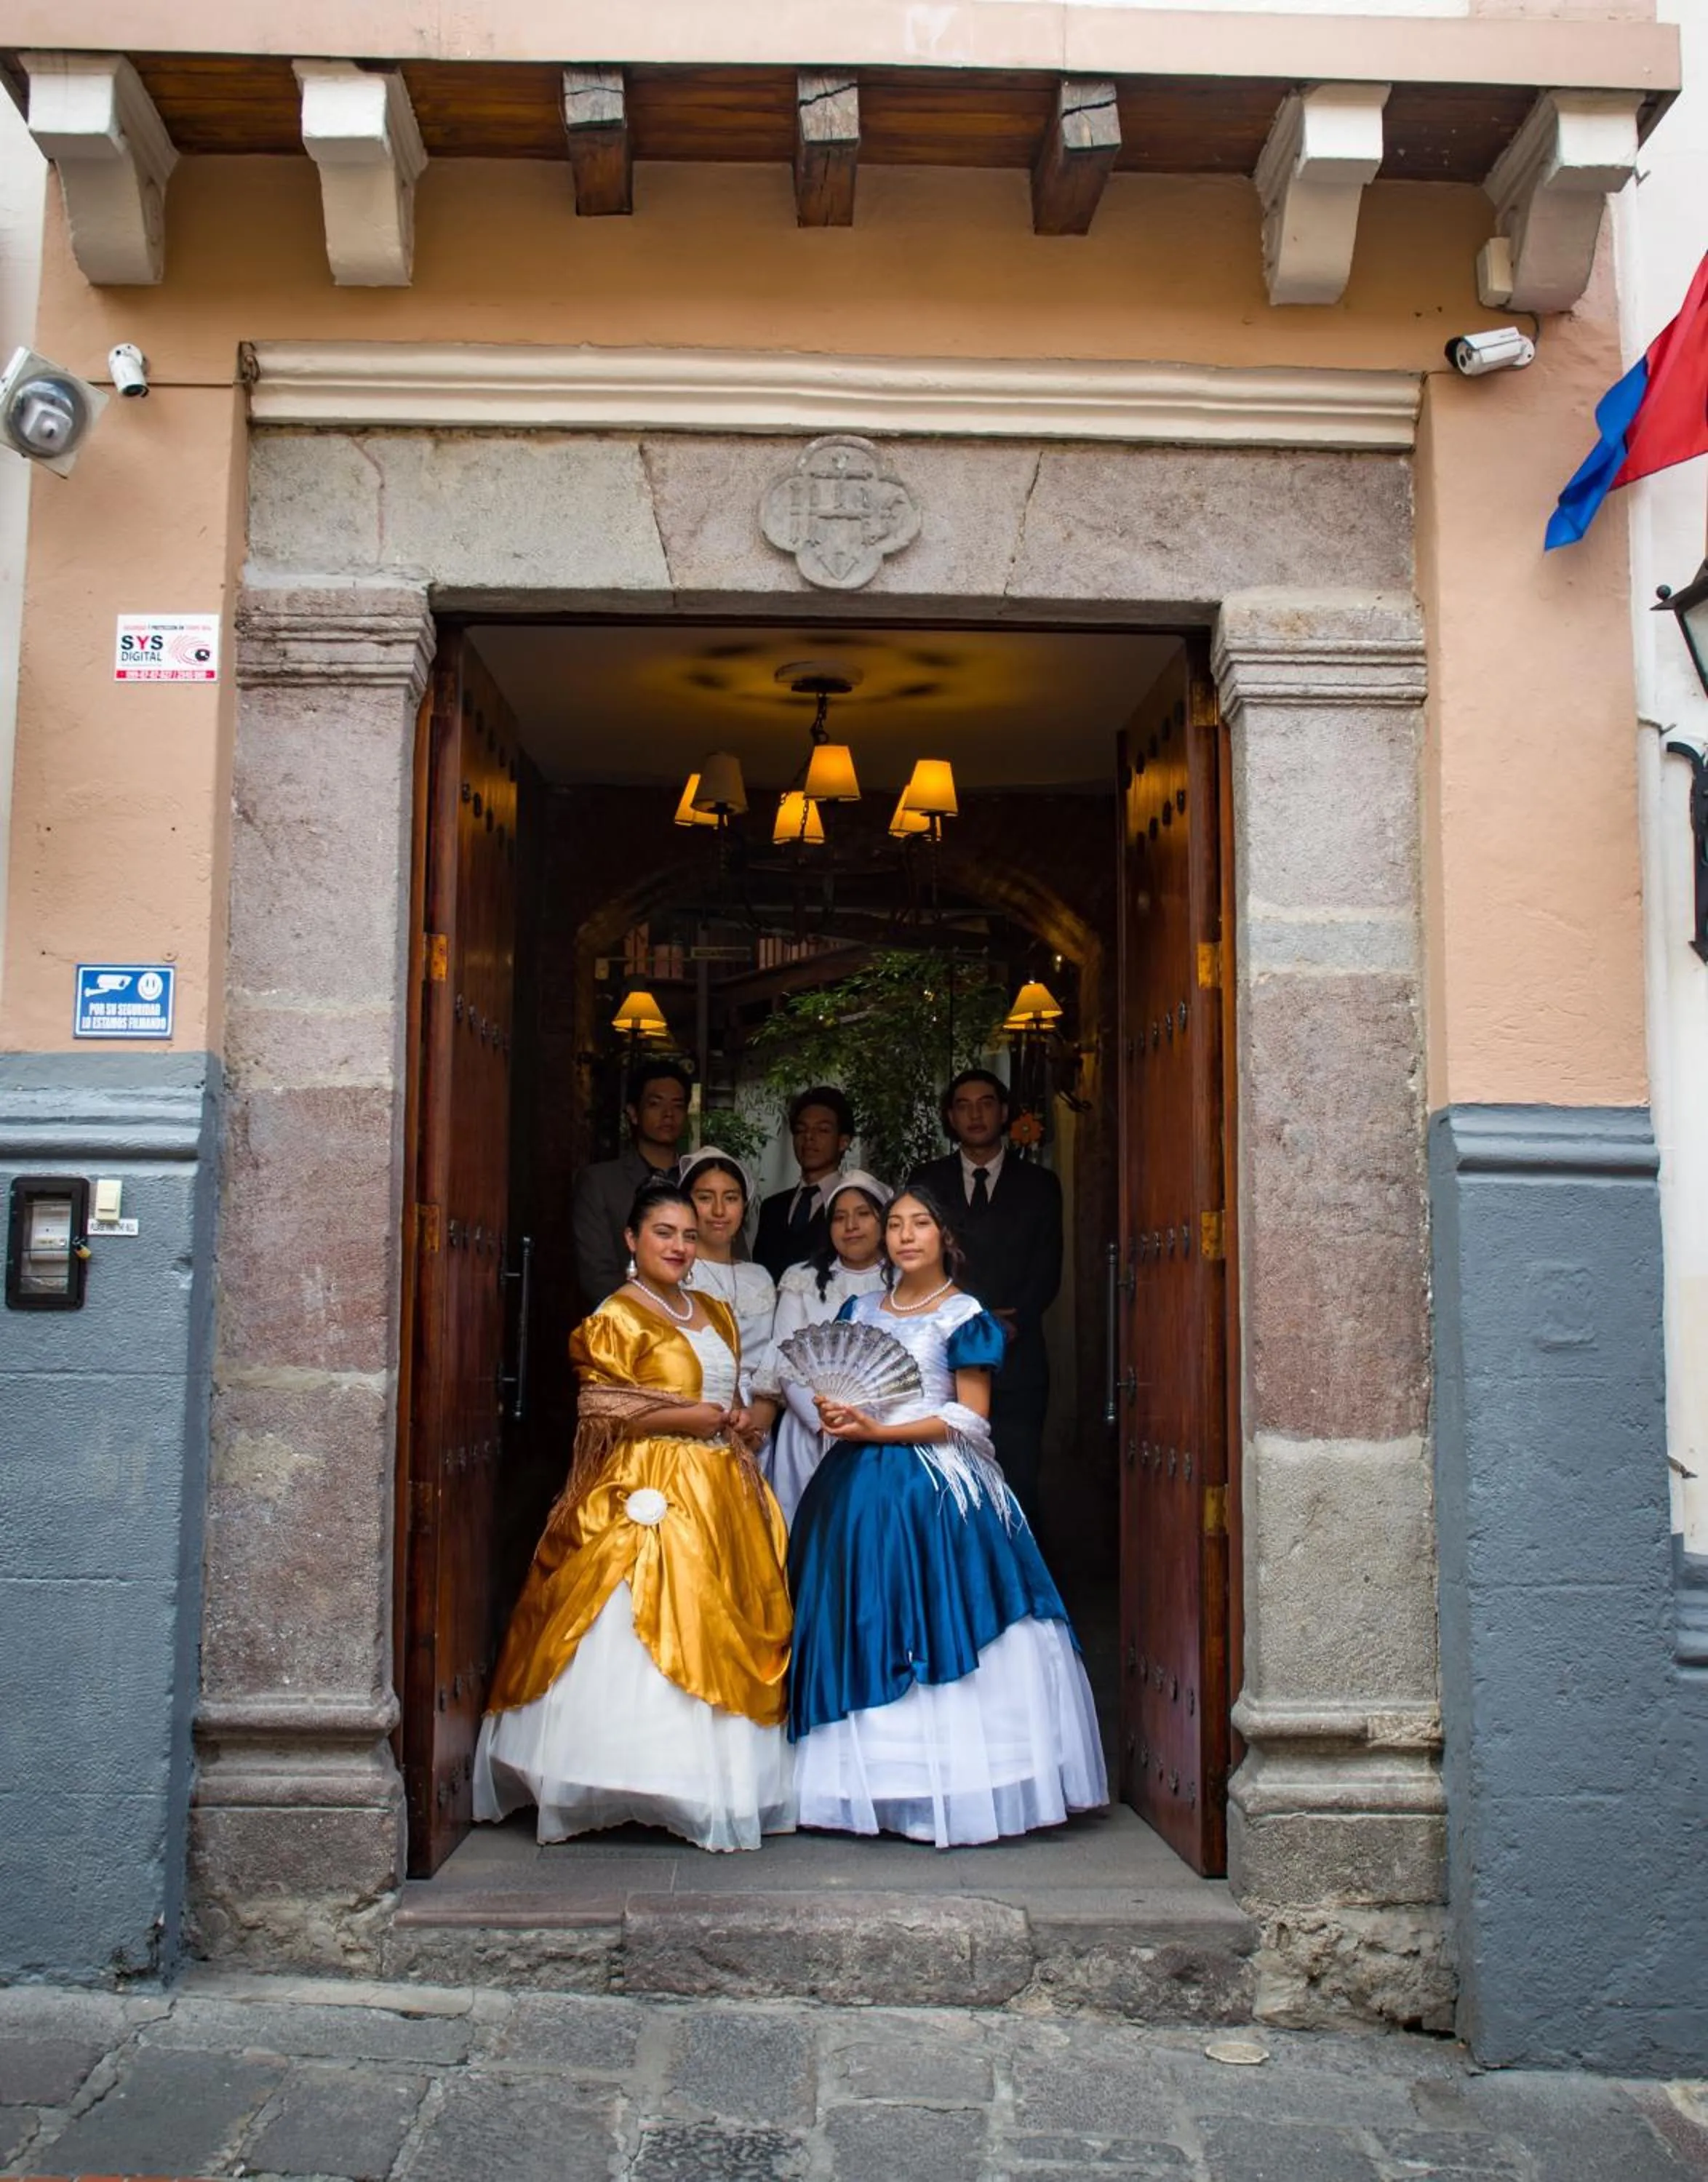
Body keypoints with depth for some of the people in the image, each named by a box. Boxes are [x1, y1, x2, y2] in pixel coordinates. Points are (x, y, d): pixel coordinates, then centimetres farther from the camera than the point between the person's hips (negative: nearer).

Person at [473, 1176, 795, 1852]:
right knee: (647, 1630, -10)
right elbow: (607, 1415, -11)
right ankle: (643, 1780, -1)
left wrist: (743, 1421, 3)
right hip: (650, 1492, -7)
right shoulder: (617, 1318, -3)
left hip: (722, 1492, 7)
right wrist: (699, 1416, -12)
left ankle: (713, 1784, 11)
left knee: (723, 1637, 5)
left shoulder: (715, 1313, 18)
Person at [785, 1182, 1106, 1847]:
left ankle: (951, 1787, 2)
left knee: (938, 1629, -7)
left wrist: (879, 1431, -15)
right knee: (861, 1631, 2)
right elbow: (837, 1388, 19)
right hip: (860, 1488, 5)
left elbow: (969, 1416, -8)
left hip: (936, 1486, -5)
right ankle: (875, 1779, 9)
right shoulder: (860, 1311, 15)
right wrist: (835, 1415, -5)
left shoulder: (963, 1316, -1)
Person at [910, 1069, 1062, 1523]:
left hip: (1016, 1361, 0)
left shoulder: (1039, 1185, 13)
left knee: (1018, 1484, -3)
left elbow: (1047, 1272, 6)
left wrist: (1012, 1324, -10)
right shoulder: (929, 1181, 13)